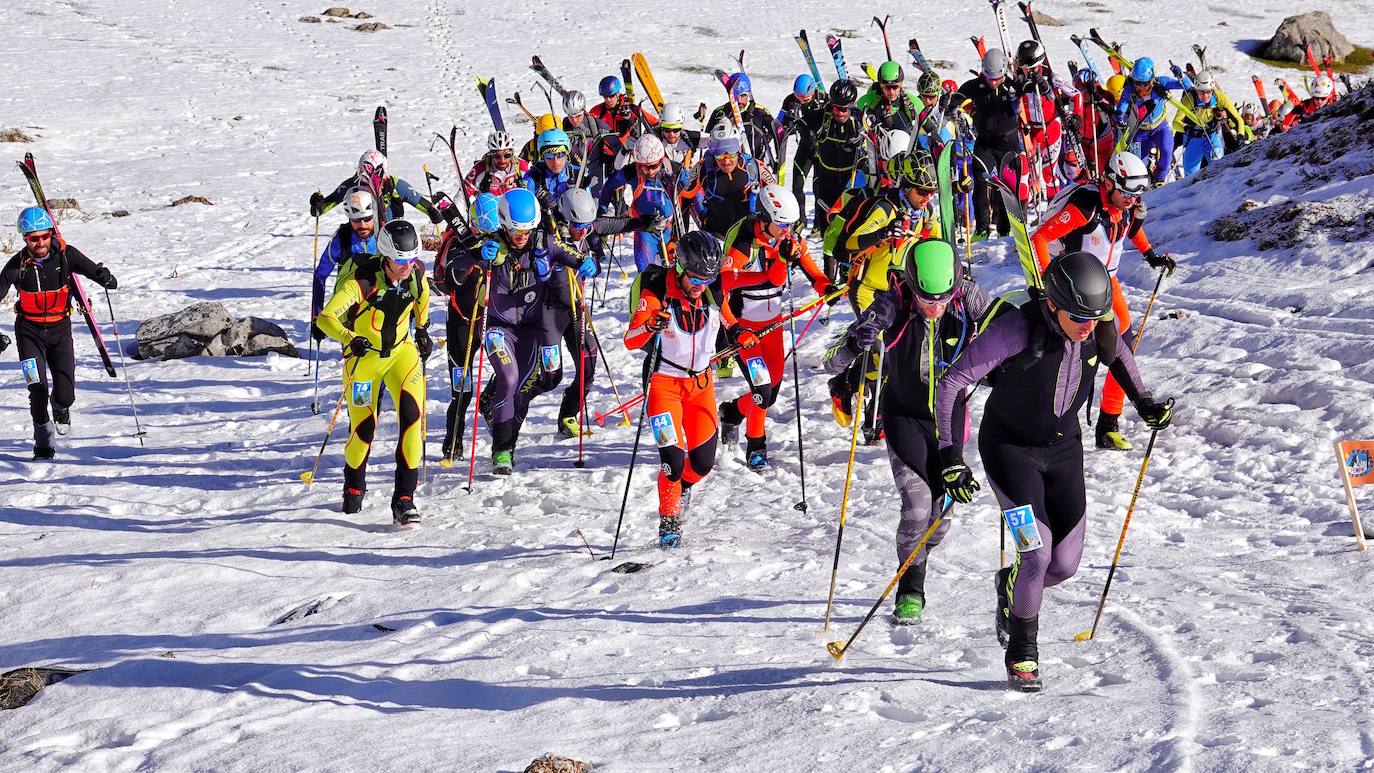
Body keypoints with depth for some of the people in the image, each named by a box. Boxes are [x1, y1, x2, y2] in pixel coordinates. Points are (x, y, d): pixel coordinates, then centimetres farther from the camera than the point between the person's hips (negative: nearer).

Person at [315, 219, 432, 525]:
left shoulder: (417, 275, -13)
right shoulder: (362, 281, -28)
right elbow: (326, 318, -35)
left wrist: (422, 329, 19)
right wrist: (350, 339, -51)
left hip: (402, 351, 3)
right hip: (363, 355, -3)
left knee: (412, 416, -17)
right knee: (363, 428, 6)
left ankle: (404, 499, -16)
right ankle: (354, 487, 38)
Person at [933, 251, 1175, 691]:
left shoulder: (1098, 329, -14)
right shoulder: (1017, 329, -30)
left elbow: (1117, 352, 13)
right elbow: (952, 384, -27)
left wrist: (1143, 400, 4)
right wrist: (951, 457, -30)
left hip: (1064, 448, 5)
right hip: (1010, 448, -5)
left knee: (1064, 564, 2)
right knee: (1036, 552, -18)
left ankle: (1012, 586, 38)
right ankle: (1021, 653, 5)